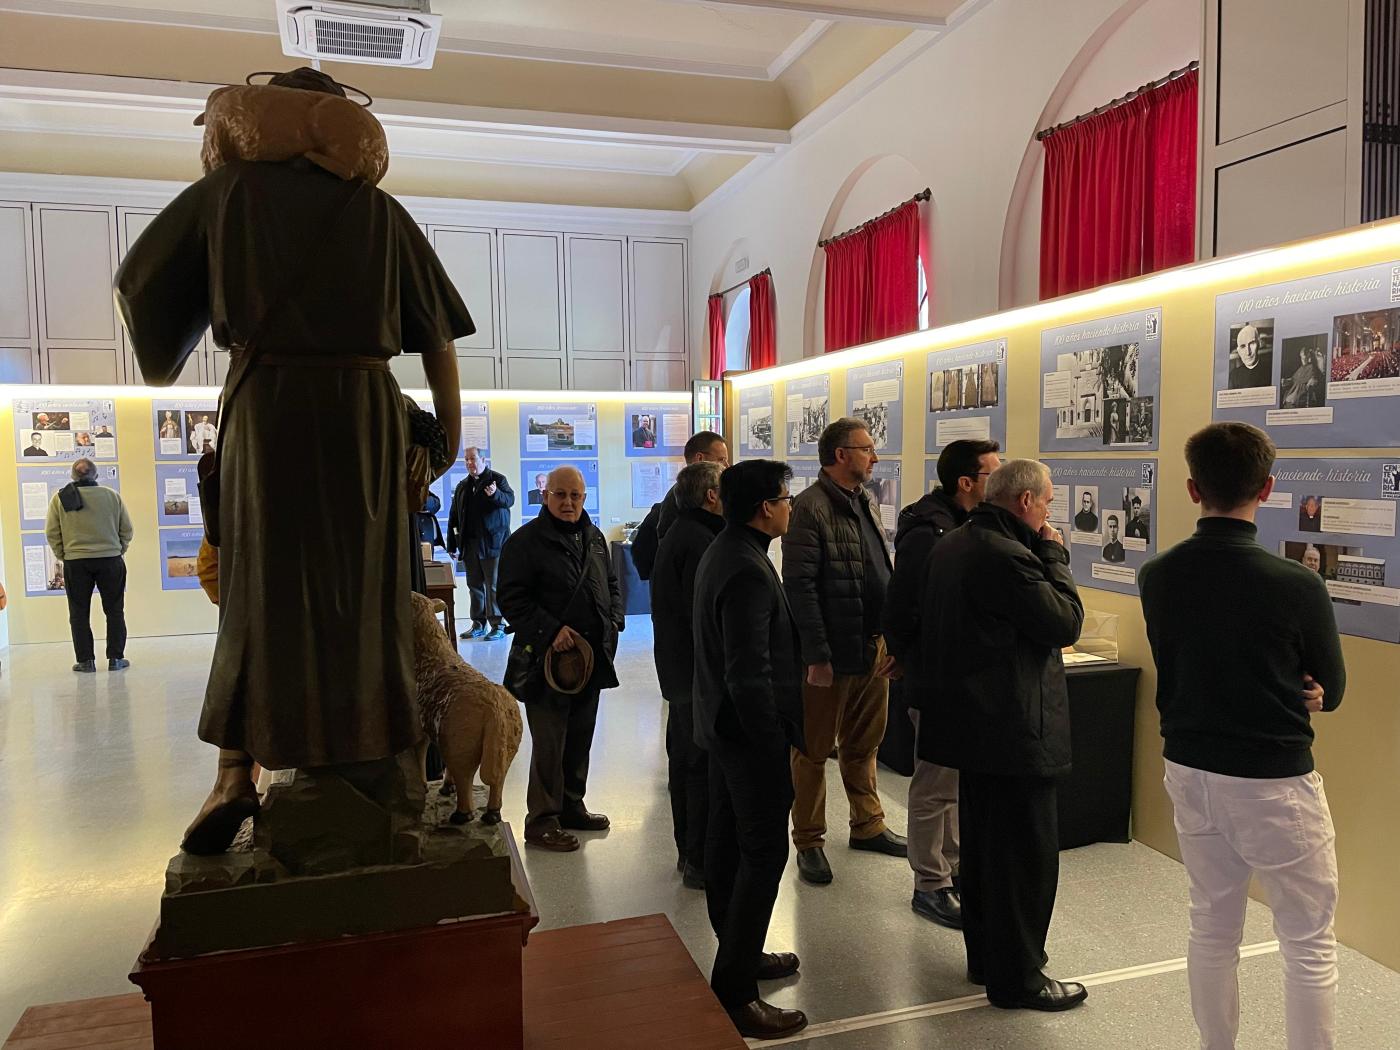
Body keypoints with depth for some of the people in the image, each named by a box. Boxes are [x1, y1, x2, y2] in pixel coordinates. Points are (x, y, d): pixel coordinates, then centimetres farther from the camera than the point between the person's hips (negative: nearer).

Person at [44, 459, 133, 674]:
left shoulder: (60, 498, -2)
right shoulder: (112, 496, -1)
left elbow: (52, 533, -1)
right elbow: (126, 529, 2)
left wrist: (63, 556, 10)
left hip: (75, 563, 0)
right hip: (110, 560, 0)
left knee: (79, 614, 8)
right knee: (114, 611, 9)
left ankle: (85, 661, 9)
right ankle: (116, 658, 10)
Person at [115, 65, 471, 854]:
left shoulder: (231, 187, 10)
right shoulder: (382, 210, 11)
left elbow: (141, 280, 12)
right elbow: (438, 334, 9)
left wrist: (166, 364, 28)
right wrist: (450, 432, 15)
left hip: (268, 400, 0)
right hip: (366, 406, 1)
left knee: (263, 589, 6)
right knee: (364, 591, 7)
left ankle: (237, 772, -1)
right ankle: (370, 765, 11)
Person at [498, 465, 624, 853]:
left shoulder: (593, 537, 13)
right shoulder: (524, 541, -9)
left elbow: (611, 584, 24)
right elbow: (511, 599, -13)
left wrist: (614, 620, 6)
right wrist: (551, 631, -21)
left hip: (592, 657, 7)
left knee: (580, 737, 16)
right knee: (549, 743, -2)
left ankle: (572, 806, 30)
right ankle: (542, 820, 10)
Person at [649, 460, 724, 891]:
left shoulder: (677, 534, 14)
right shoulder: (700, 542, -20)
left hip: (677, 668, 11)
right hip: (700, 672, -11)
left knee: (684, 758, 18)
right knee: (707, 766, -3)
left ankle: (688, 851, 30)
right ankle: (702, 862, 5)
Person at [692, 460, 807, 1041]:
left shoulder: (720, 553, 8)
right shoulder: (749, 573, -25)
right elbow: (751, 676, -26)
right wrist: (776, 743, -18)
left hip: (721, 724, 10)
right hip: (752, 731, -10)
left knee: (727, 840, 18)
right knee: (764, 853, -2)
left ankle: (739, 954, 35)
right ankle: (732, 992, 6)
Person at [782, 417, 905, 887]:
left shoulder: (862, 503, 13)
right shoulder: (811, 508, -15)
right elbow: (800, 586, -19)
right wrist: (816, 655, -21)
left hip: (874, 648, 8)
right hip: (832, 653, -8)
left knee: (864, 744, 21)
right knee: (815, 750, 6)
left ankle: (868, 825, 36)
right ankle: (808, 843, 18)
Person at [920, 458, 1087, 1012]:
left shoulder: (952, 545, 9)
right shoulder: (1006, 556, -23)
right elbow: (1066, 622, -17)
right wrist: (1054, 555, -7)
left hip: (970, 722, 10)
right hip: (1016, 731, -10)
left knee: (981, 845, 20)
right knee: (1026, 854, 3)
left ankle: (984, 956, 34)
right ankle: (1017, 977, 16)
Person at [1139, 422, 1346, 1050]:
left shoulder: (1156, 578, -7)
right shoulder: (1296, 586, -19)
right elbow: (1330, 691, -3)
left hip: (1189, 772, 5)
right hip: (1273, 783, -5)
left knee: (1211, 929, 18)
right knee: (1309, 946, 12)